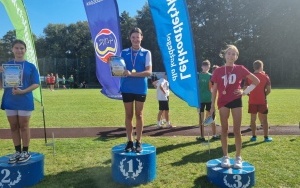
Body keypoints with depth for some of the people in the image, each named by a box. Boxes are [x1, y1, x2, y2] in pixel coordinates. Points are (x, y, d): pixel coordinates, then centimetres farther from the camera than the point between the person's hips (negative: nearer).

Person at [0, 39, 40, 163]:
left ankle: (25, 152, 16)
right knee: (13, 127, 9)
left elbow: (36, 84, -4)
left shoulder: (30, 66, 0)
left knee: (23, 126, 4)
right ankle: (17, 151, 22)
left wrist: (23, 91, -19)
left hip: (25, 101, -3)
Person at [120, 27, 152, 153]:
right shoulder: (124, 52, 6)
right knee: (128, 115, 7)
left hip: (140, 89, -1)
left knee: (139, 115, 8)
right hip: (127, 88, 2)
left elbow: (149, 72, -10)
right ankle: (130, 141, 18)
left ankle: (138, 142, 18)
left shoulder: (146, 53, -1)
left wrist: (132, 74, -20)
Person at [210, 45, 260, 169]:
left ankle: (238, 157, 16)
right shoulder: (218, 71, 1)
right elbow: (214, 90, 3)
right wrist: (212, 105, 0)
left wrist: (245, 91, -2)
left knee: (237, 131, 3)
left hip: (236, 101, 0)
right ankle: (225, 157, 16)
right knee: (224, 130, 6)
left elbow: (256, 81, 7)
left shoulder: (240, 69, 1)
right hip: (223, 101, 0)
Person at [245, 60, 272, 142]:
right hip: (262, 101, -1)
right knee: (264, 119, 8)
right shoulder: (265, 76, -3)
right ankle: (266, 137, 12)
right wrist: (264, 95, 11)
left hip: (252, 101, 1)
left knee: (253, 119, 10)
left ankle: (254, 136, 14)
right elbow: (268, 90, -7)